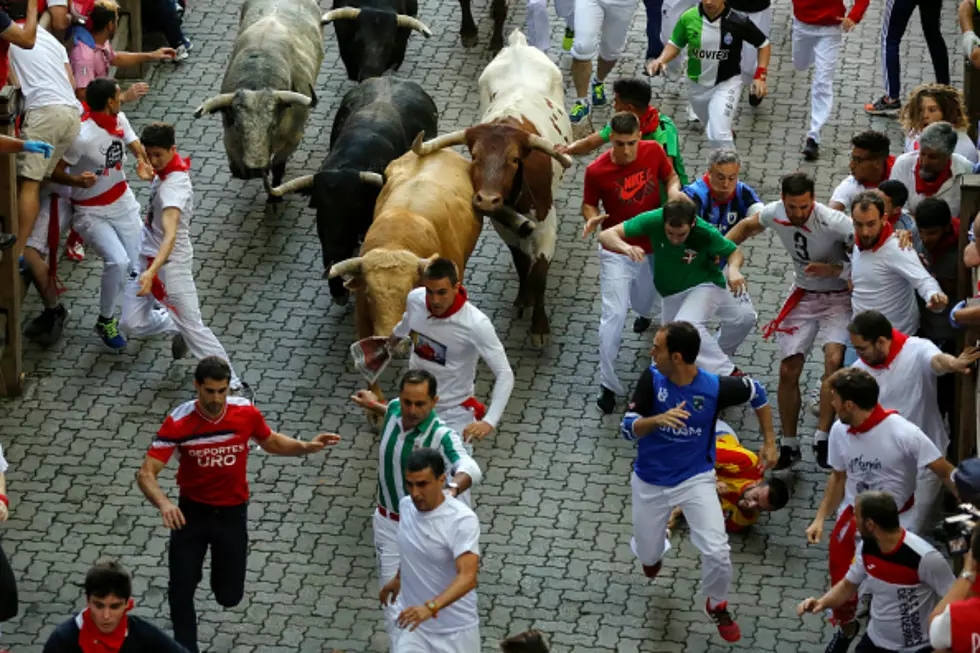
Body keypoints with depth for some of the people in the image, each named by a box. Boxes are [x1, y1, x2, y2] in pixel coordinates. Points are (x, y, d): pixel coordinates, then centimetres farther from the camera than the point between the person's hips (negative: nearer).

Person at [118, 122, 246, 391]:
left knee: (193, 328, -11)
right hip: (147, 257, 9)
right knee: (131, 326, 5)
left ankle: (232, 384, -7)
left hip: (171, 262, -9)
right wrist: (151, 177, 11)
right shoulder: (174, 166, -1)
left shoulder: (173, 187, -27)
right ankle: (174, 324, 30)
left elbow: (170, 234, -42)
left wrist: (152, 271, -53)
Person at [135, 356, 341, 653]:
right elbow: (146, 474, -23)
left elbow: (271, 442, 9)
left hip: (232, 513, 1)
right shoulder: (178, 422, -21)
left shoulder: (246, 412, -14)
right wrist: (163, 503, -44)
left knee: (229, 596, 7)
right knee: (180, 591, -5)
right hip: (191, 511, -1)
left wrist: (307, 447, -9)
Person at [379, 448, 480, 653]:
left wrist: (430, 607, -48)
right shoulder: (406, 506, -2)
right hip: (414, 625, 4)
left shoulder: (463, 520, -23)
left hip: (456, 630, -4)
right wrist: (398, 578, 34)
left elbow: (468, 577, -34)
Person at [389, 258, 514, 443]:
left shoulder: (476, 324, -27)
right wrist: (393, 339, 34)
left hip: (453, 411, -5)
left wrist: (490, 422, -36)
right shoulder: (415, 299, -13)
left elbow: (505, 375, -25)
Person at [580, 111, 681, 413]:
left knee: (648, 305, 24)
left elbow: (670, 176, 6)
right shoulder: (596, 171, -19)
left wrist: (674, 190, -17)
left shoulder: (654, 152, -12)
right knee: (614, 315, -14)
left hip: (652, 249, 3)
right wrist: (592, 218, -27)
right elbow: (589, 204, -4)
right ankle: (608, 385, -4)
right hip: (617, 253, -3)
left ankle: (646, 312, 65)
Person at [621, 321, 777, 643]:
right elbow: (628, 428, -18)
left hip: (696, 479, -2)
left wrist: (769, 442, 1)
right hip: (650, 481, 2)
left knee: (717, 552, -15)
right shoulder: (652, 378, -19)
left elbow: (756, 392, -2)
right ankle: (654, 546, 55)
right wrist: (658, 419, -38)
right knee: (648, 556, 14)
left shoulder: (715, 387, -22)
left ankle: (717, 606, 17)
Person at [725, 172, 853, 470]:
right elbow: (748, 226, 11)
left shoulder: (834, 223, -30)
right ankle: (789, 445, 19)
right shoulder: (774, 213, -13)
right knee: (788, 371, 3)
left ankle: (823, 438, -20)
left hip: (837, 297, -5)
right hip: (802, 296, 5)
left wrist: (836, 270, -34)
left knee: (834, 359, -29)